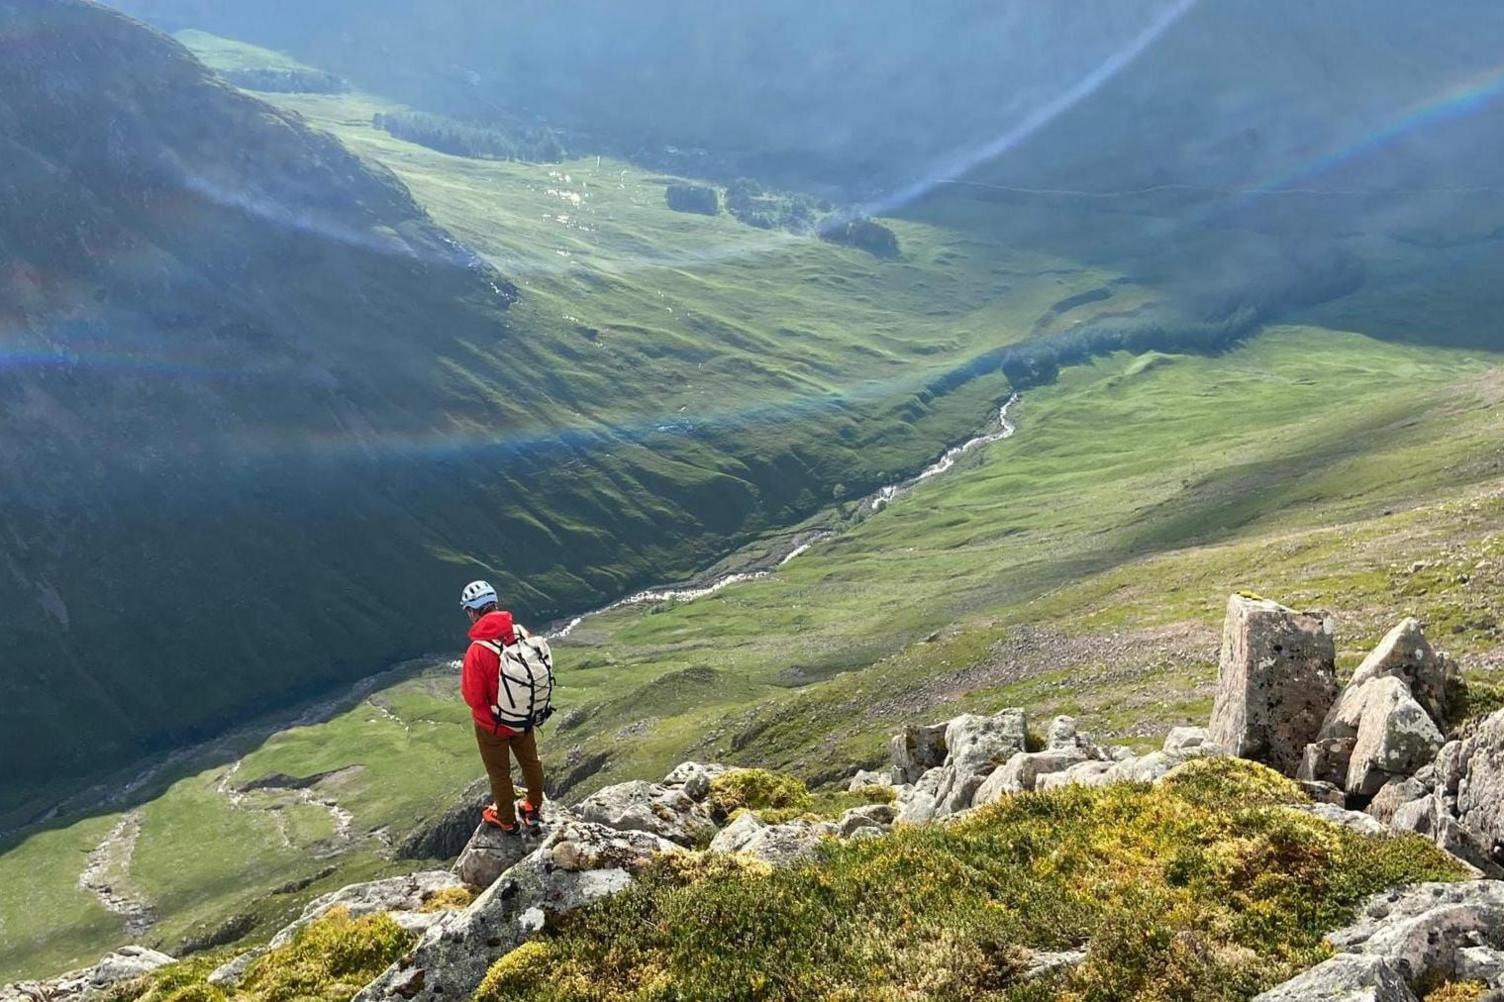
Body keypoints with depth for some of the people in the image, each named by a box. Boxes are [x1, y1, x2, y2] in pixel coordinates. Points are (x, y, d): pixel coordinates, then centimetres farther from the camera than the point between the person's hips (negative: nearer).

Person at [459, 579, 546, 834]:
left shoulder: (478, 651, -33)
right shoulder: (521, 634, -17)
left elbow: (473, 696, -23)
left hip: (492, 724, -4)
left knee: (500, 772, 19)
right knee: (530, 762, 26)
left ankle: (506, 820, 40)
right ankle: (533, 811, 45)